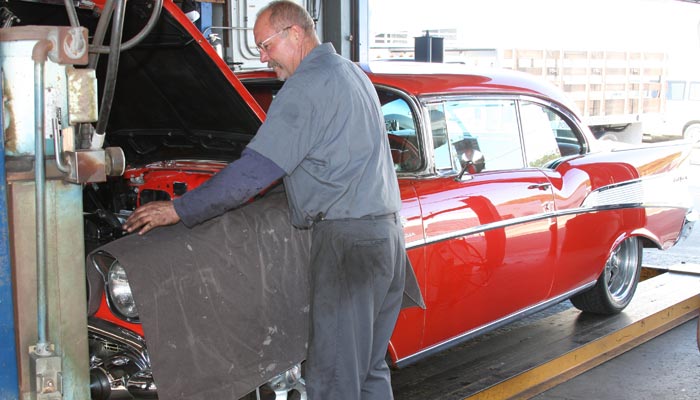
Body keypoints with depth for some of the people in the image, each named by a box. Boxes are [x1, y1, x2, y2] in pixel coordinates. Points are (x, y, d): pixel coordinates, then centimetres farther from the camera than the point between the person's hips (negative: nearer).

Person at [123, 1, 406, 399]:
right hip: (390, 233, 10)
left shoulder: (307, 86, -12)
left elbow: (253, 172, -16)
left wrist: (178, 210, -9)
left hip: (348, 238, -10)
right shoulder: (353, 73, 17)